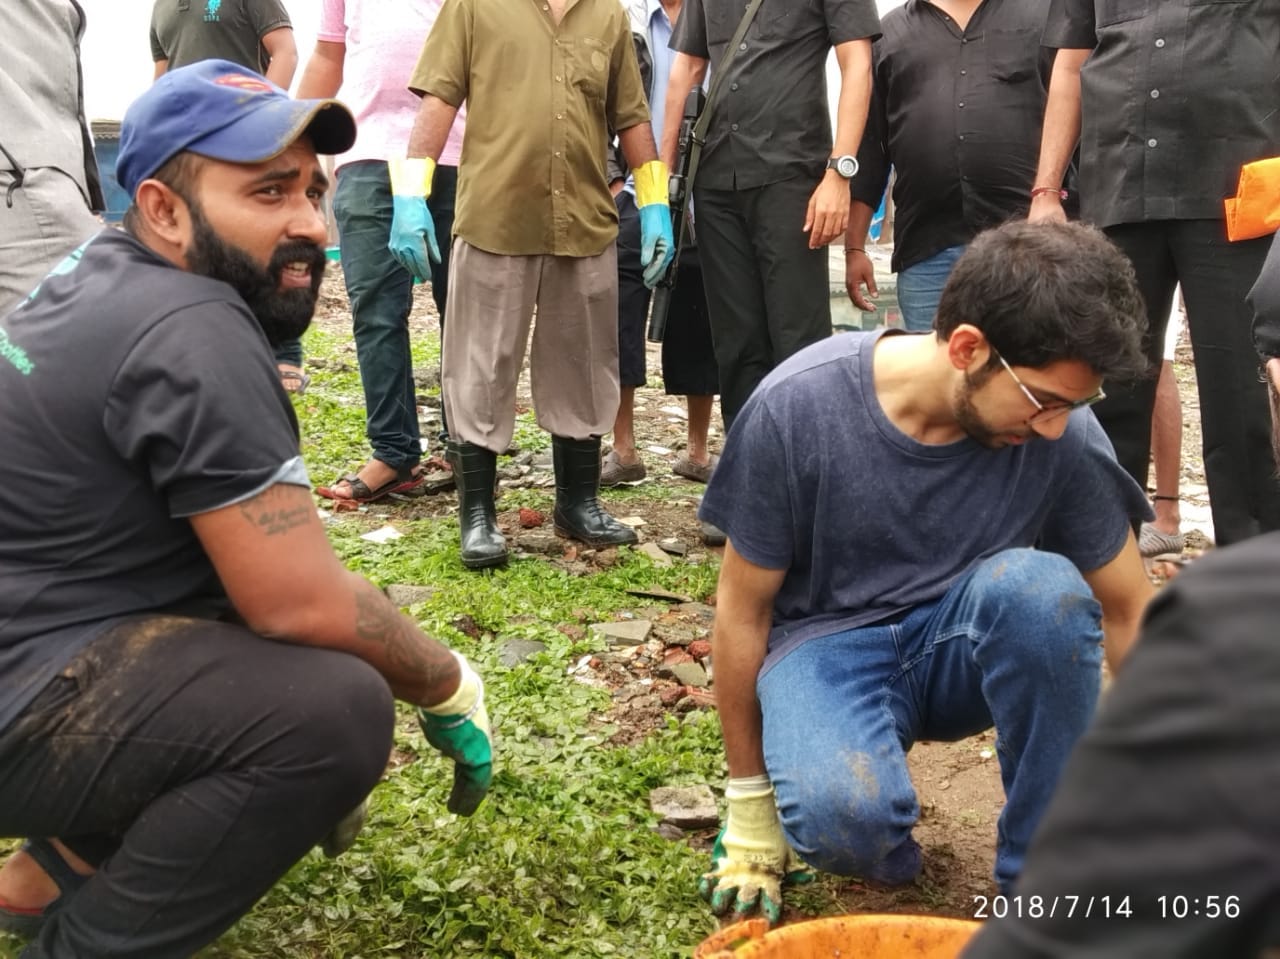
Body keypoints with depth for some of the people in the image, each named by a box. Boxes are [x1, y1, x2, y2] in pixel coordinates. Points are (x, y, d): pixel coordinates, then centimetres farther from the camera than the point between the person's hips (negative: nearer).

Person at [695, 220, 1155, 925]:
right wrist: (749, 802, -2)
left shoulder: (1063, 435, -16)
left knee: (1041, 587, -31)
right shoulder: (796, 407, -21)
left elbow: (1129, 614, -2)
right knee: (841, 816, -34)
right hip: (828, 643, -2)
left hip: (962, 642, 3)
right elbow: (742, 610, -9)